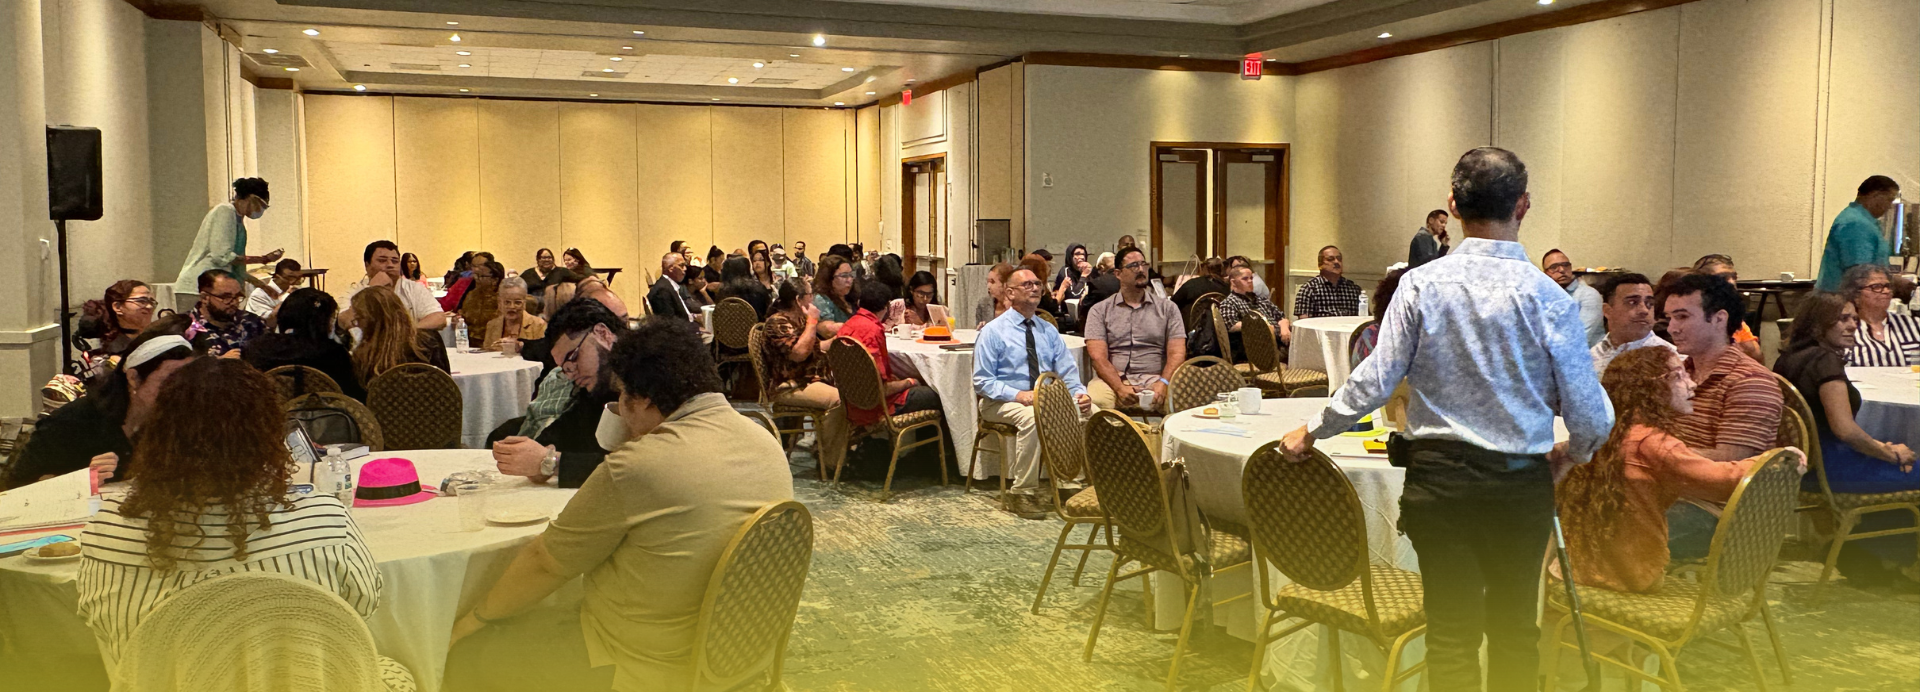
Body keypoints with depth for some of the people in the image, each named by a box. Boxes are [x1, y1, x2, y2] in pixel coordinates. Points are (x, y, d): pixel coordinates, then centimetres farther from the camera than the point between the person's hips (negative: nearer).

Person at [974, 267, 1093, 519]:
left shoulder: (1049, 331, 14)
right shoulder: (992, 332, -2)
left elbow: (1068, 373, 11)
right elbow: (981, 382, -8)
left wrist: (1080, 393, -12)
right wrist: (1018, 395, -23)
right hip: (1002, 403, -5)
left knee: (1089, 411, -20)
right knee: (1031, 416, -38)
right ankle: (1022, 493, -28)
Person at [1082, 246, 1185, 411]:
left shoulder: (1167, 308, 16)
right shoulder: (1100, 311, 12)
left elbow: (1177, 354, 6)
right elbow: (1098, 356, -1)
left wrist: (1163, 383, -15)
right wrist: (1120, 388, -18)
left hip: (1154, 380, 1)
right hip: (1113, 380, -1)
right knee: (1095, 401, -37)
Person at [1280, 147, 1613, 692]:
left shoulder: (1420, 284, -9)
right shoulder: (1548, 298, -10)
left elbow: (1375, 381, -10)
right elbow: (1590, 417, -6)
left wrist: (1312, 431, 4)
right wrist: (1574, 451, 17)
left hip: (1439, 473, 0)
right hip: (1522, 483, 0)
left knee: (1451, 627, 7)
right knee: (1515, 626, 17)